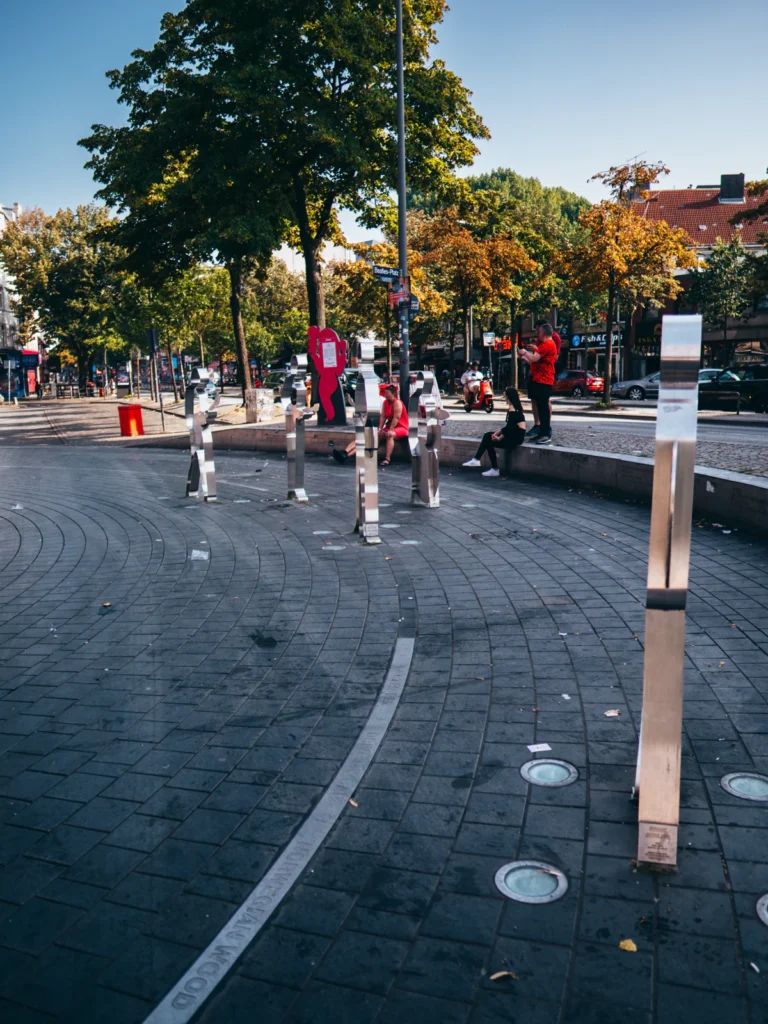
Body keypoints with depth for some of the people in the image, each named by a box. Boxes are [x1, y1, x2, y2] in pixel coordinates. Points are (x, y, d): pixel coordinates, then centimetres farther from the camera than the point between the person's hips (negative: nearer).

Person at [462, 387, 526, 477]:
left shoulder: (512, 408, -16)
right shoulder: (517, 406, 13)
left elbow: (509, 427, -21)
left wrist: (499, 437, -11)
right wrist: (497, 433, 7)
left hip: (516, 437, -9)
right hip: (515, 433, 9)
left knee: (489, 441, -3)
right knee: (487, 435, 9)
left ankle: (495, 469, 4)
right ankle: (476, 460, 6)